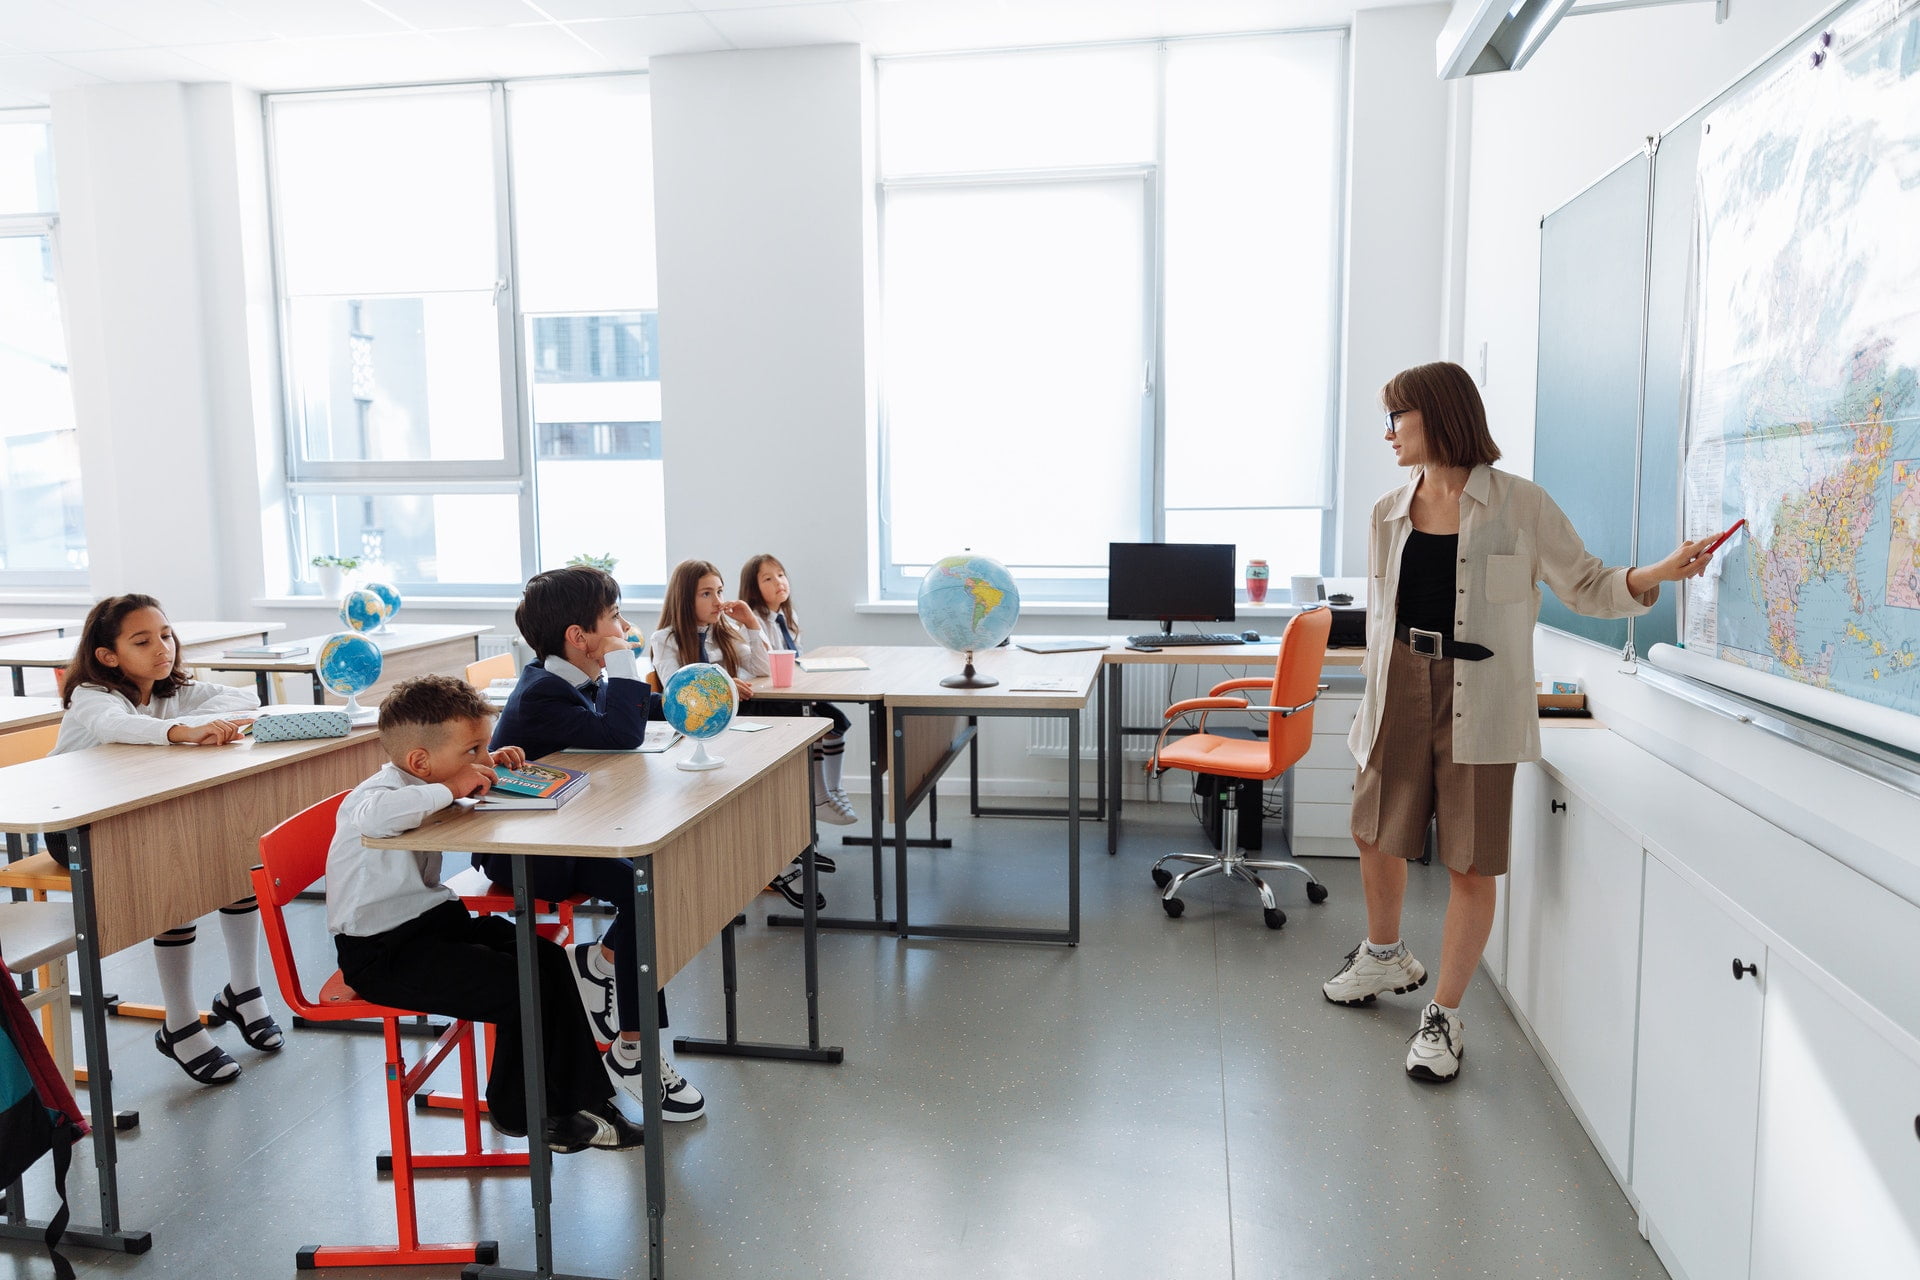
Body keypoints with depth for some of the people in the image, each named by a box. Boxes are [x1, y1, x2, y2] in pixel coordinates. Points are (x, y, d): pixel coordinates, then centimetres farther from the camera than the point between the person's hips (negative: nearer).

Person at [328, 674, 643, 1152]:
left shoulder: (424, 781, 6)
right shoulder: (374, 793, -22)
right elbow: (379, 814, -49)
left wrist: (487, 764, 7)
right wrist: (450, 789, -37)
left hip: (435, 919, 10)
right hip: (382, 951, -10)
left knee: (547, 960, 1)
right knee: (519, 990, -19)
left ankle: (582, 1098, 10)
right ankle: (517, 1112, 6)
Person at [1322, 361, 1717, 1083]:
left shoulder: (1519, 505, -5)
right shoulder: (1389, 513, 7)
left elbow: (1585, 586, -1)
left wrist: (1655, 575, -20)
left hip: (1478, 698, -4)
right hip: (1401, 687, 5)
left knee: (1471, 862, 1)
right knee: (1374, 833, 14)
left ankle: (1444, 1016, 18)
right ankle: (1386, 957, 43)